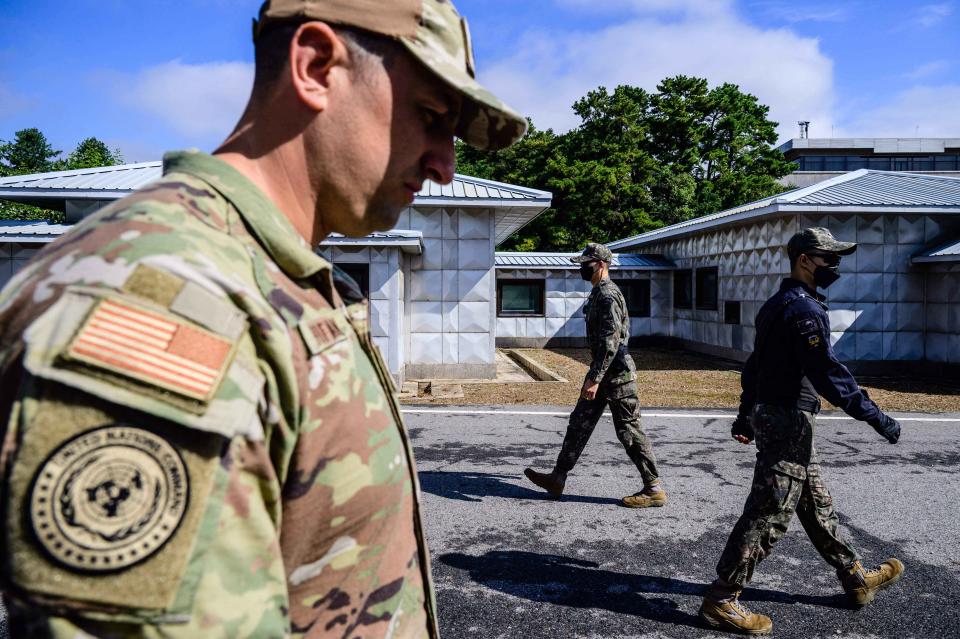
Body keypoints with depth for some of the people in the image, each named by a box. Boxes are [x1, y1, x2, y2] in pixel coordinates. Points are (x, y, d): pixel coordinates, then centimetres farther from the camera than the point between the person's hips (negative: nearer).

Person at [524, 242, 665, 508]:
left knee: (629, 430, -2)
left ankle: (654, 489, 9)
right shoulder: (599, 293, 15)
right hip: (604, 370, 10)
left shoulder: (607, 295, -18)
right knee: (580, 422, 11)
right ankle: (558, 478, 17)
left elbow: (611, 341, -25)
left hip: (615, 372, -10)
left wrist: (594, 379, -27)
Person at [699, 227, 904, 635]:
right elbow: (828, 372, -24)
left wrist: (746, 416, 25)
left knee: (817, 505, 21)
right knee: (769, 515, -5)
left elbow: (754, 364, 20)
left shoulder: (778, 304, 14)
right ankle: (720, 601, 2)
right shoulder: (804, 308, -17)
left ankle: (856, 581, 38)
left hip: (771, 415, 11)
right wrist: (875, 417, -20)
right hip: (789, 422, -11)